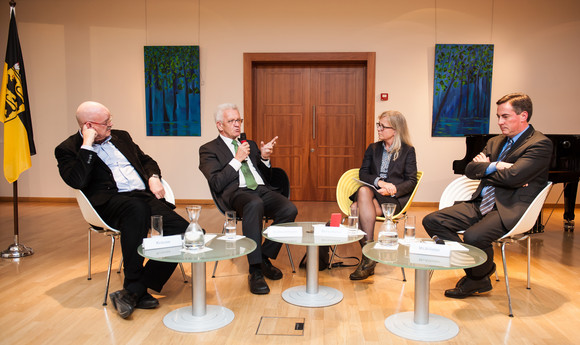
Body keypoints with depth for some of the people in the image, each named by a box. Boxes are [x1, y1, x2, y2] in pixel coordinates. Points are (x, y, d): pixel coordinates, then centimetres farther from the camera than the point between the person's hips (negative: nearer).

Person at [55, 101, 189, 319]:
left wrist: (154, 177, 8)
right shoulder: (68, 149, 6)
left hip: (145, 197, 6)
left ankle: (133, 292, -17)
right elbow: (77, 182, -12)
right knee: (137, 208, -41)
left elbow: (146, 160, 30)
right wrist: (87, 145, -10)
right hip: (109, 202, -6)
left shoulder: (121, 137, 23)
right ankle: (135, 286, -28)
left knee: (182, 231, -18)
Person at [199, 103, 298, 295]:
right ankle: (255, 271, -34)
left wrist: (264, 158, 7)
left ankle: (265, 258, -6)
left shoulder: (250, 144, 29)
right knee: (254, 204, -41)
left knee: (289, 209, -26)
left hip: (262, 190, 5)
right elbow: (217, 184, -3)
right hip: (237, 193, -5)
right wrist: (237, 159, -5)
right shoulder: (209, 149, 12)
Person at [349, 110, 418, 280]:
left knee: (359, 210, -32)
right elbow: (363, 174, 9)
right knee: (364, 191, -34)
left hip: (394, 198, -4)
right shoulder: (373, 148, 20)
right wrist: (379, 182, -12)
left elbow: (411, 181, 2)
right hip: (371, 191, 4)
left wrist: (394, 189, -18)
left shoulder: (408, 151, 8)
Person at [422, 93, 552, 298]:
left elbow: (513, 176, -19)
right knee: (432, 221, -8)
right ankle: (476, 267, 2)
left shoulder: (540, 144, -6)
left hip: (510, 209, -8)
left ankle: (479, 277, 2)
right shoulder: (495, 142, 19)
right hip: (481, 204, 8)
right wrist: (495, 166, -9)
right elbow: (470, 169, 9)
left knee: (473, 236, -34)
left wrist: (484, 168, -2)